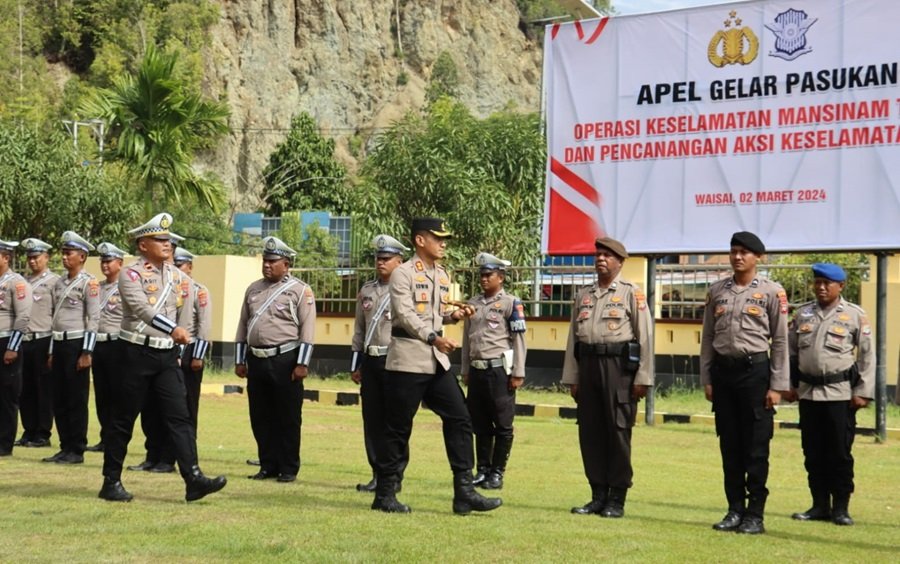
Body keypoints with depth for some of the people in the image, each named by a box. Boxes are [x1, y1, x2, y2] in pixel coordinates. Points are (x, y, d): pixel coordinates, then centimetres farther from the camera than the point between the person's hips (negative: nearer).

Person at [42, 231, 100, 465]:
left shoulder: (89, 282, -7)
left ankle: (77, 451, 3)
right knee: (59, 400, 9)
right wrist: (52, 351, 16)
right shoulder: (59, 283, 15)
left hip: (77, 344, -8)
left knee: (77, 400, -2)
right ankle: (65, 447, 16)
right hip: (59, 344, 8)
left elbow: (94, 318, -12)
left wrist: (86, 352, -17)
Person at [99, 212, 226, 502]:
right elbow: (143, 309, -27)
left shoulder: (175, 274, 9)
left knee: (180, 416, -4)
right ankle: (111, 483, 13)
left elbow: (184, 308, 19)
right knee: (123, 420, 3)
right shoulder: (130, 273, -11)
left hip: (167, 355, 5)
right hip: (137, 353, -5)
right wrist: (173, 330, -40)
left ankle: (194, 479, -9)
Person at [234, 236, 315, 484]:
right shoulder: (253, 290, 14)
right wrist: (239, 360, 13)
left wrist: (302, 364, -13)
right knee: (260, 418, 8)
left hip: (285, 361, -5)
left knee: (288, 418, 0)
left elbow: (307, 329, -8)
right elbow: (243, 326, 17)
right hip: (257, 360, 6)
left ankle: (288, 469, 8)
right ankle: (268, 466, 18)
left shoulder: (300, 291, -3)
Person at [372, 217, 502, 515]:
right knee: (398, 428, -1)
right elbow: (405, 315, -17)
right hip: (408, 360, -7)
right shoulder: (403, 274, -8)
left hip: (437, 361, 7)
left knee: (459, 419, 0)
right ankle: (385, 494, 10)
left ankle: (464, 492, 3)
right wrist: (434, 337, -26)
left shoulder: (443, 276, 14)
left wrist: (453, 315, 1)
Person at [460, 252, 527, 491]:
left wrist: (518, 373, -11)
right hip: (477, 370, 6)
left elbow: (519, 340, -7)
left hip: (499, 370, -6)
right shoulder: (473, 303, 13)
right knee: (480, 425, 10)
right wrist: (465, 370, 15)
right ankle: (482, 471, 17)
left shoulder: (511, 303, -4)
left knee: (503, 426, 0)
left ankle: (497, 473, 7)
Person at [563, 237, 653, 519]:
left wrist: (643, 378, -11)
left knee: (618, 432, -3)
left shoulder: (631, 293, 0)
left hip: (619, 366, -5)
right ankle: (598, 496, 14)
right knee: (590, 432, 5)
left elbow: (645, 336, -5)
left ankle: (617, 499, 3)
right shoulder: (583, 295, 16)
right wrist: (571, 377, 12)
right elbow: (573, 337, 17)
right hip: (588, 366, 5)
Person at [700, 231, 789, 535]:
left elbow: (780, 341, -3)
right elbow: (708, 338, 11)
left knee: (756, 447, -1)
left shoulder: (772, 292, -3)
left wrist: (777, 386, -8)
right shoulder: (717, 291, 9)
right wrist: (706, 379, 7)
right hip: (723, 370, 4)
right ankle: (735, 510, 17)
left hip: (755, 370, -4)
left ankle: (755, 515, 5)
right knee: (729, 445, 9)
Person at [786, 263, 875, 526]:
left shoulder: (855, 315, -2)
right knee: (813, 452, 8)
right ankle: (820, 505, 17)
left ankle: (841, 507, 8)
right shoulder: (803, 313, 10)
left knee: (840, 453, -1)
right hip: (808, 392, 4)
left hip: (840, 393, -4)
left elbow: (867, 355, -2)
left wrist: (863, 392, -6)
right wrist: (789, 384, 10)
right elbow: (791, 350, 16)